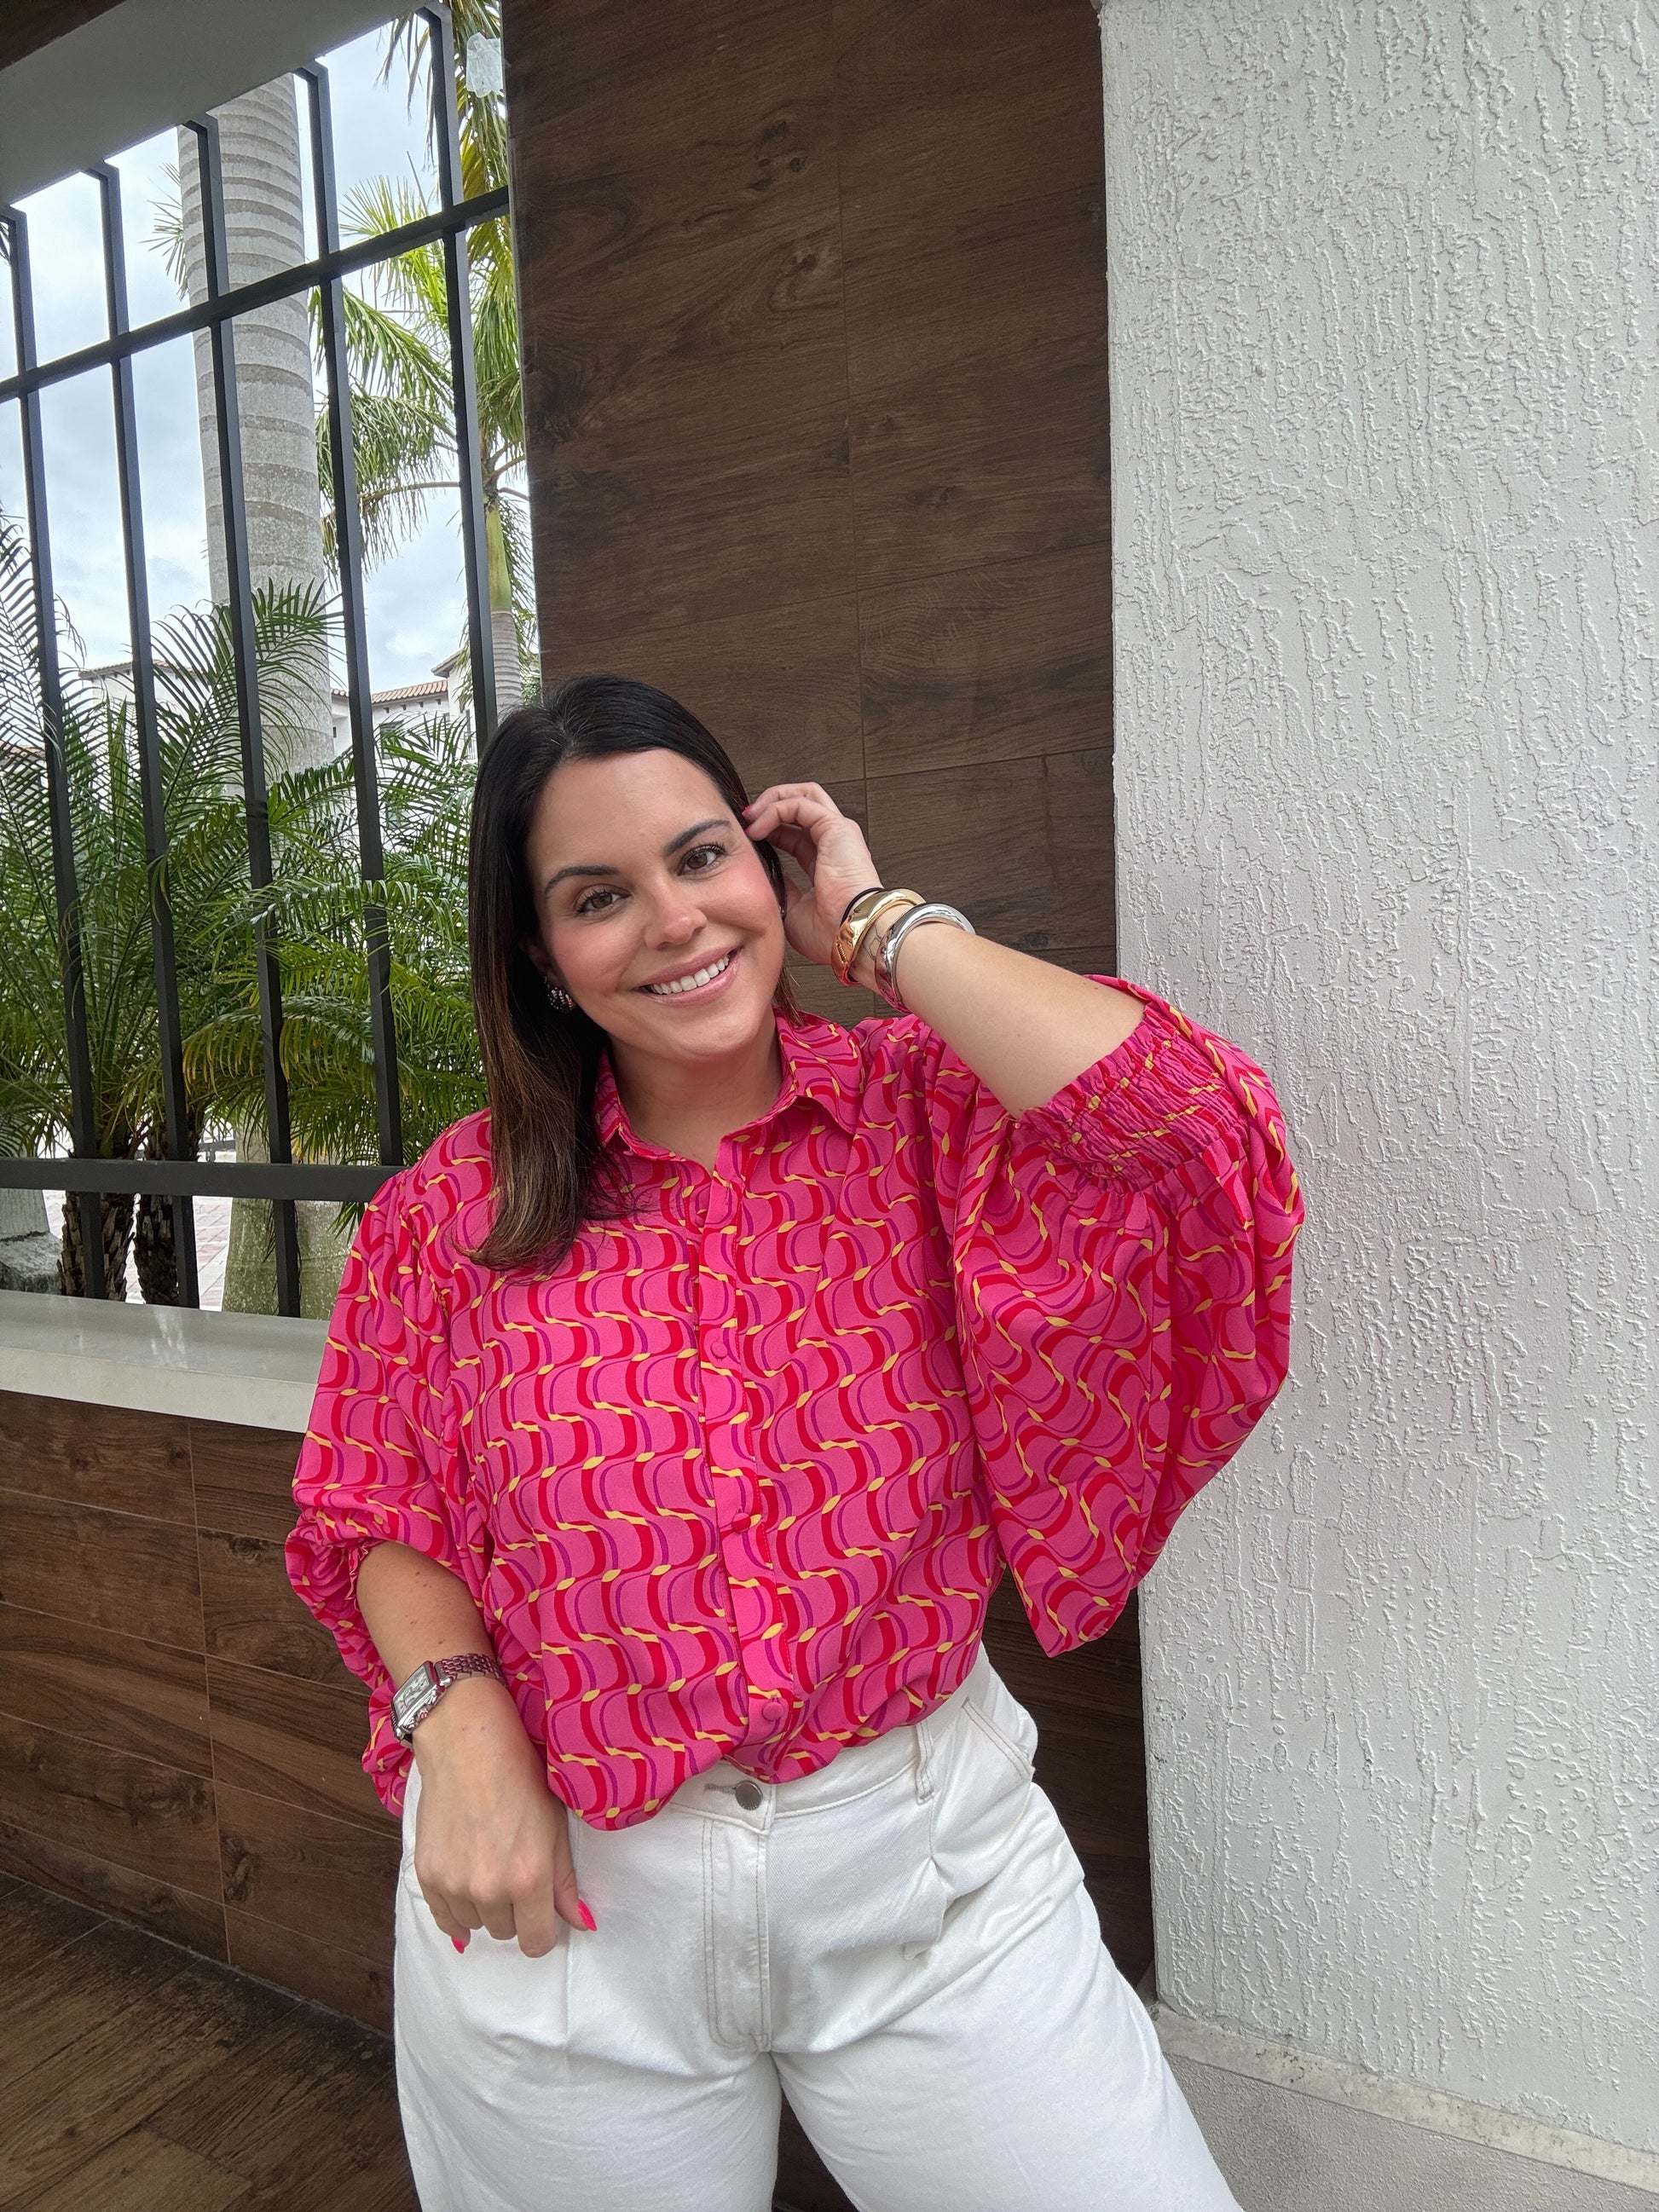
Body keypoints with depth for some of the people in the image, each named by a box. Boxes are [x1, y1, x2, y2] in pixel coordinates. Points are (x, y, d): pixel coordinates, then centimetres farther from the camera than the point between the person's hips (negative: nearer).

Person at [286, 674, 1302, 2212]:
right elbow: (380, 1512, 5)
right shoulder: (458, 1209, -4)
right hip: (563, 1898, 1)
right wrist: (458, 1719, -13)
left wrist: (877, 922, -18)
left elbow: (1197, 1142, -28)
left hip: (929, 1863, 0)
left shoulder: (926, 1108, -8)